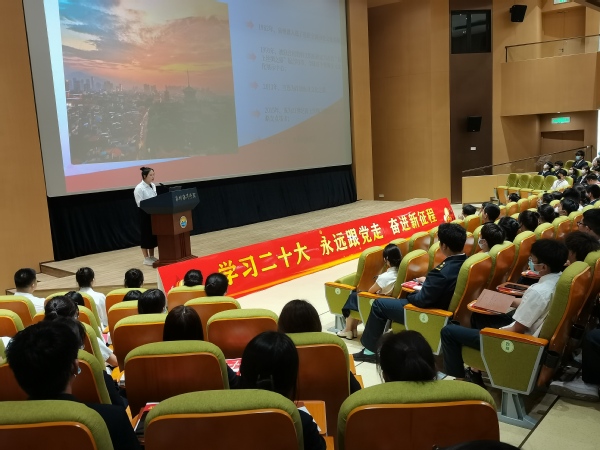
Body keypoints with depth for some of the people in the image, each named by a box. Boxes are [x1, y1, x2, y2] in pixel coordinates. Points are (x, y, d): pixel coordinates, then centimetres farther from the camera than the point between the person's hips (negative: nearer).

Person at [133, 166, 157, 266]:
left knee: (153, 234, 13)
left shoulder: (153, 186, 10)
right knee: (146, 235, 1)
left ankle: (152, 256, 25)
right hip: (145, 214, -7)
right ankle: (146, 259, 10)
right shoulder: (139, 188, -14)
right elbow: (140, 204, -17)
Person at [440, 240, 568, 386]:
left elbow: (516, 330, -23)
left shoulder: (538, 291, -32)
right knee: (478, 316, 28)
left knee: (449, 331, -6)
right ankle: (476, 369, 32)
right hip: (530, 329, 10)